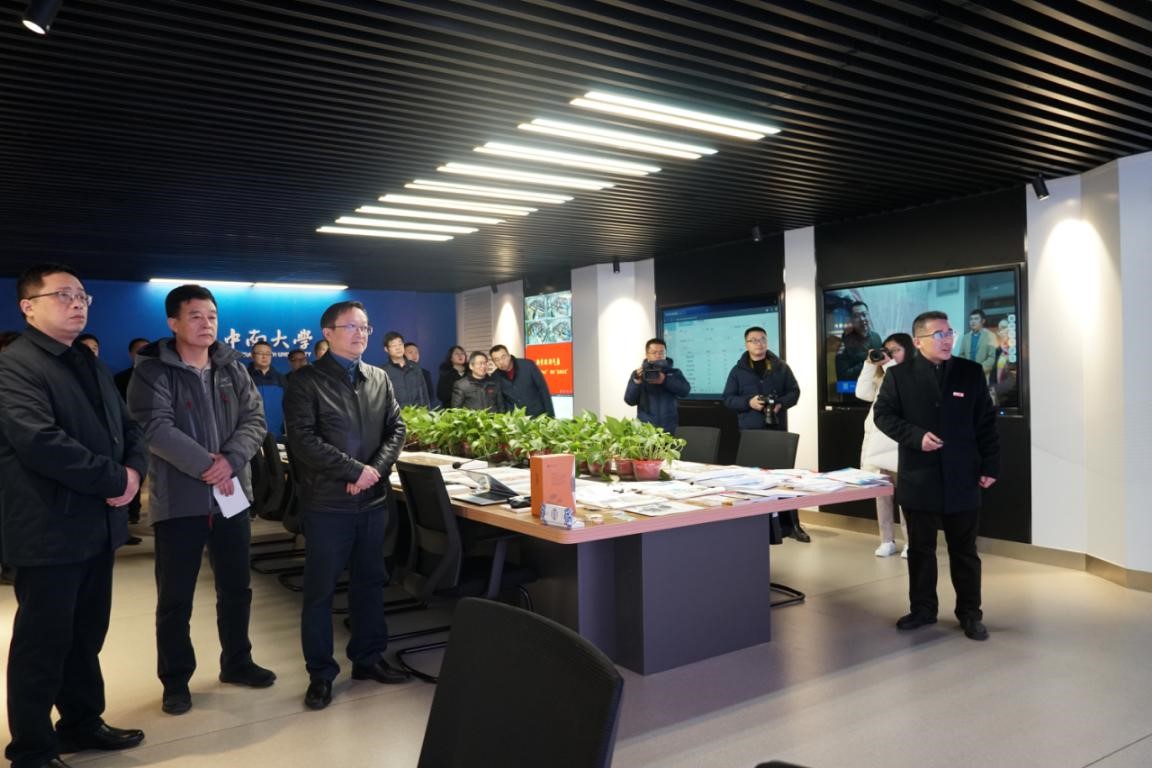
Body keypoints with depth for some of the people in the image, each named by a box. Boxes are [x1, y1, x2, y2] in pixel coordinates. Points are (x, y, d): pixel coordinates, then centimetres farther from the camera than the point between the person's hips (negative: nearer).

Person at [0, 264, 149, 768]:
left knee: (86, 635, 18)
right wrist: (114, 479, -18)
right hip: (49, 531, -8)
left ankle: (82, 723, 34)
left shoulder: (91, 364, 16)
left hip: (98, 525, 8)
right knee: (43, 643, 5)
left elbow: (128, 428, 16)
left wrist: (134, 469, -5)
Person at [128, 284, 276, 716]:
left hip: (232, 495, 5)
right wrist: (207, 465, -21)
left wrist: (230, 460, -16)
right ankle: (175, 681, 22)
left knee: (236, 588, 15)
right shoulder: (153, 370, -7)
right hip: (178, 500, -4)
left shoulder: (233, 368, 7)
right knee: (175, 598, 6)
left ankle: (236, 662, 32)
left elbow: (255, 421, 1)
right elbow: (156, 428, -18)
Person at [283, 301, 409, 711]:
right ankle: (321, 674, 17)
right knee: (320, 591, 4)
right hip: (327, 503, -5)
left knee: (370, 582, 14)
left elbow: (397, 429, 7)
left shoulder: (380, 379, 10)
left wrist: (376, 469, -10)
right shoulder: (306, 381, -6)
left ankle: (368, 658, 29)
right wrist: (356, 470, -17)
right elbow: (303, 440, -15)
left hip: (374, 499, 5)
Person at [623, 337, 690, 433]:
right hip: (645, 429, 0)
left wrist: (665, 380, -20)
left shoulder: (674, 372, 9)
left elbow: (685, 390, -8)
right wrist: (637, 382, -16)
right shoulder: (638, 374, 7)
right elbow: (629, 400, -1)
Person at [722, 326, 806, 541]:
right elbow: (728, 398, 3)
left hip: (777, 428, 1)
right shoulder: (738, 370, 5)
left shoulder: (781, 367, 8)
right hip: (750, 430, -1)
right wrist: (748, 402, -14)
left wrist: (781, 403, -11)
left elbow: (794, 392, 9)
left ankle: (790, 524, 12)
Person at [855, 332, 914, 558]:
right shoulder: (881, 375, 17)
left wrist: (890, 365, -13)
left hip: (899, 442, -6)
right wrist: (870, 364, 1)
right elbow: (864, 393, 6)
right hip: (877, 440, 6)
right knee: (881, 492, 8)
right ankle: (887, 541, 16)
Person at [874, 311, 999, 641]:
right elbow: (883, 414, -2)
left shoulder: (972, 372, 3)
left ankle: (970, 613, 21)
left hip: (962, 479, 1)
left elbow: (986, 422, 4)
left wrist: (990, 466, 0)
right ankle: (923, 608, 23)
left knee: (964, 550, 9)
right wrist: (916, 436, -16)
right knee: (920, 549, 10)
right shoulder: (899, 375, -1)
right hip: (918, 479, 0)